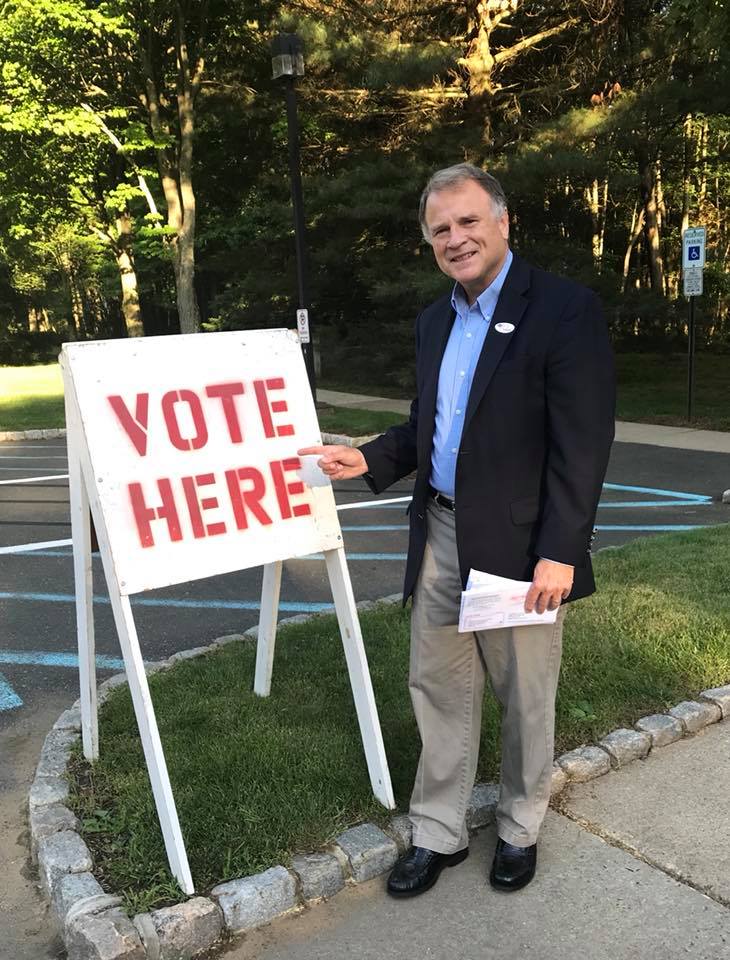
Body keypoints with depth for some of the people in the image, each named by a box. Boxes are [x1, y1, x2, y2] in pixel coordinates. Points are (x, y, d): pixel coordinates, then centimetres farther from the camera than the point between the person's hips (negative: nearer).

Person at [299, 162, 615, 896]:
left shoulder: (564, 309, -12)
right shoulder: (434, 320, 11)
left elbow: (582, 444, -16)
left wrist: (559, 552, -19)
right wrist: (369, 459, 3)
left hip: (519, 542, -6)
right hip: (439, 538, 6)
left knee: (524, 699, 13)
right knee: (438, 689, 14)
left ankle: (518, 830, 36)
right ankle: (438, 833, 32)